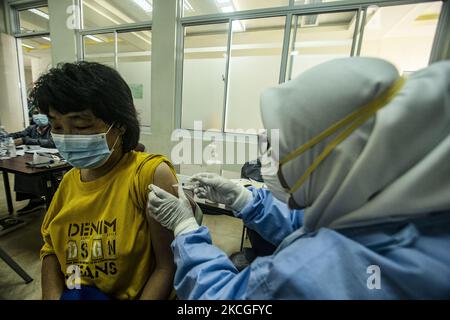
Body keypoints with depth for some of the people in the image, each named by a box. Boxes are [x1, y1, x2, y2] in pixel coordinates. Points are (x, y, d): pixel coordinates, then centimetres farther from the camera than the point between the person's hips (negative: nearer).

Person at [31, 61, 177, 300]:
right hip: (70, 293, 4)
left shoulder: (152, 174, -22)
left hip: (140, 295, -4)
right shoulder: (69, 180, 1)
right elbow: (51, 248, 8)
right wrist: (52, 296, -7)